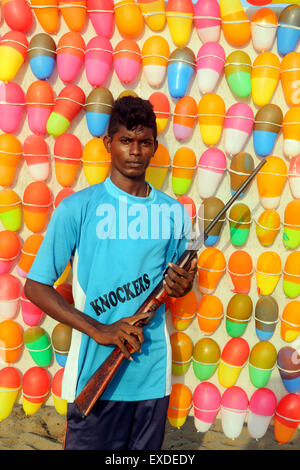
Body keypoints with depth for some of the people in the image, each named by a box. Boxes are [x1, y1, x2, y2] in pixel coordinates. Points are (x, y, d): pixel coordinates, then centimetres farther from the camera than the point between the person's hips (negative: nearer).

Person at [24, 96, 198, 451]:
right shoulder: (77, 208, -7)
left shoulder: (174, 212, 5)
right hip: (94, 375, -3)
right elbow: (35, 287, -7)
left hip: (153, 373, 4)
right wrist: (99, 330, -17)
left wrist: (181, 286, -8)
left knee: (147, 448, 17)